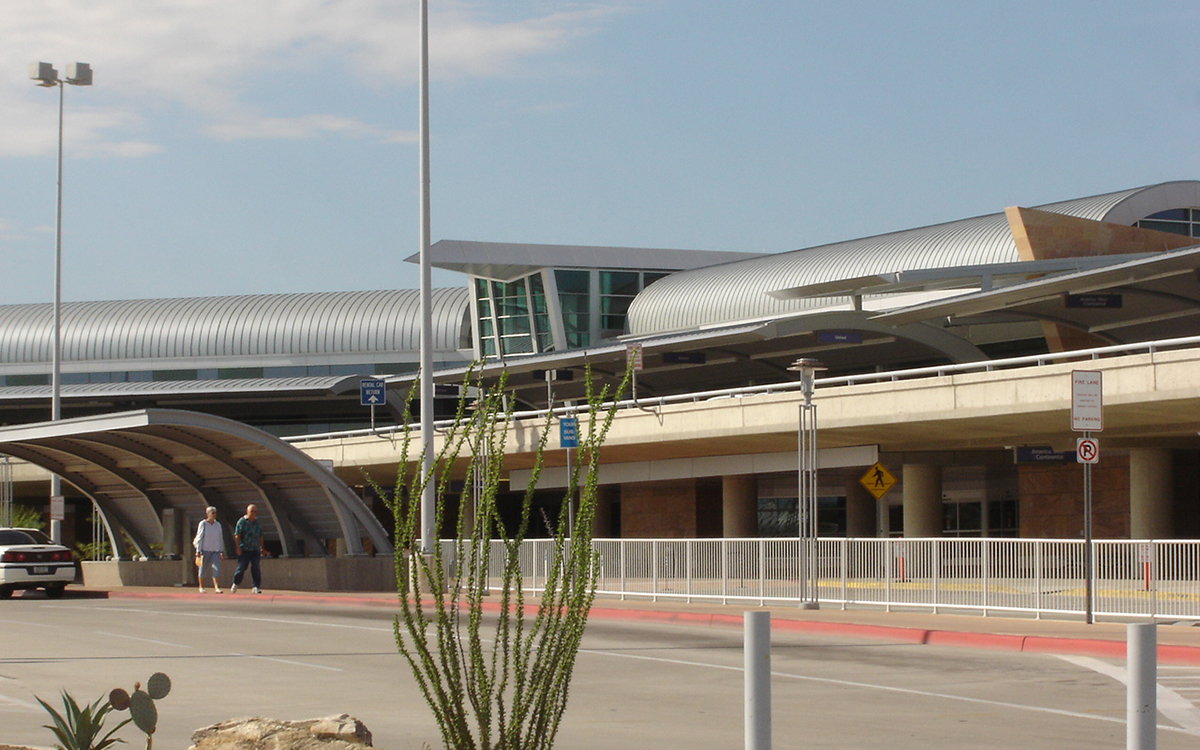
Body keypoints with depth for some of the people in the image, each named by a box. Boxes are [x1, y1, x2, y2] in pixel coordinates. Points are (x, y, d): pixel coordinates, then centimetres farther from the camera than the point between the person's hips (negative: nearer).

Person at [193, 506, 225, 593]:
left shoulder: (218, 524, 11)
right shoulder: (203, 524, -3)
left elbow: (220, 539, 16)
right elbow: (199, 538, -5)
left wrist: (222, 551, 14)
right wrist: (198, 551, -10)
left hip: (215, 550, 3)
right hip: (205, 550, -3)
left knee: (216, 568, -10)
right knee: (202, 568, 5)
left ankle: (216, 587, -16)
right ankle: (201, 587, 17)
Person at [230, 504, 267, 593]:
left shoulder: (258, 523, 14)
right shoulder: (242, 521, -1)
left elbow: (260, 537, 20)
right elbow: (237, 535, -5)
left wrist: (261, 548, 17)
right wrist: (238, 548, -13)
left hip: (255, 549, 3)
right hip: (244, 549, -3)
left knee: (256, 568, -6)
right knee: (241, 567, -2)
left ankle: (256, 587, -3)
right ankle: (235, 584, 18)